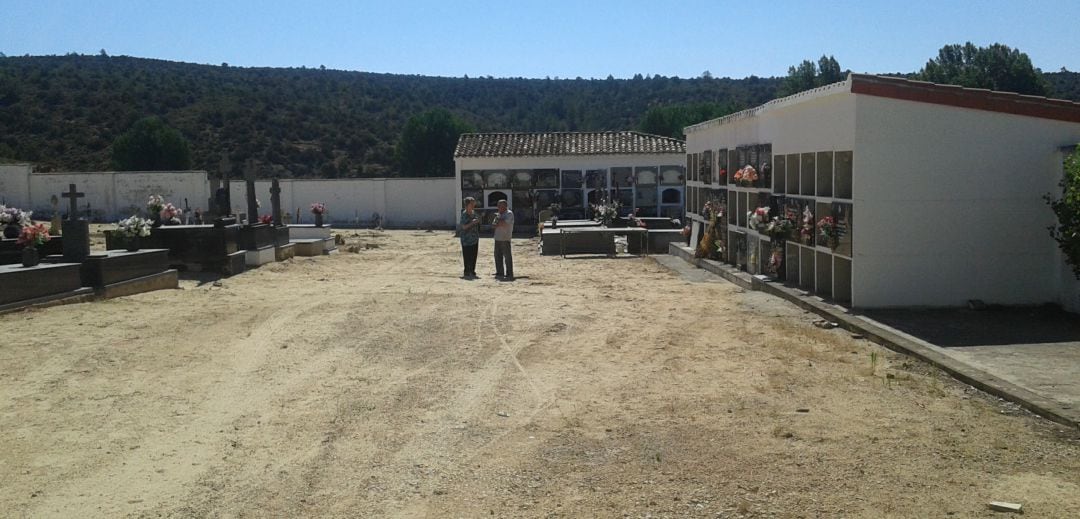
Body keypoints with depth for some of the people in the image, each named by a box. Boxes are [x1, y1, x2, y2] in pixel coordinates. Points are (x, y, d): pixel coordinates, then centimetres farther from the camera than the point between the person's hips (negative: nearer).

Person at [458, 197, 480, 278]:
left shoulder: (474, 213, 11)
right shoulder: (464, 214, -11)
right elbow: (464, 226, -18)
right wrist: (472, 222, -25)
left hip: (475, 238, 7)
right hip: (467, 239, -7)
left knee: (474, 256, 9)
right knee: (467, 256, -5)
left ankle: (472, 271, 17)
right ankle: (467, 272, 2)